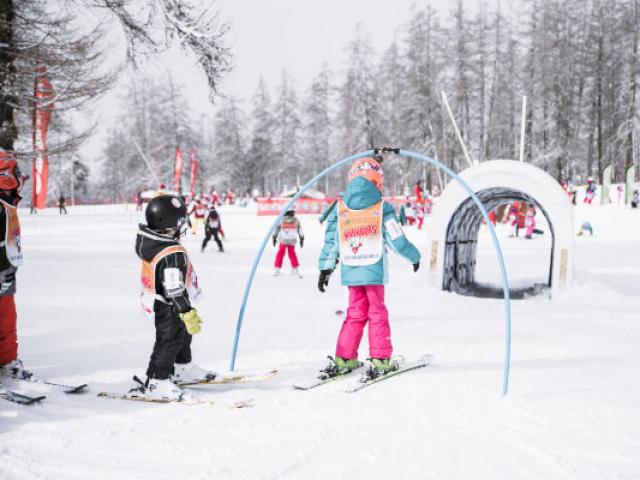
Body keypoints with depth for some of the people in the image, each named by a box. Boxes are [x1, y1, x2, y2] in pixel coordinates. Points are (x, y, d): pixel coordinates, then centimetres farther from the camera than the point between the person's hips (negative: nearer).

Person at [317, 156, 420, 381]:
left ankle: (344, 359, 11)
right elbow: (397, 240, -2)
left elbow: (330, 241, 7)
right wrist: (414, 257, 15)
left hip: (350, 272, 3)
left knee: (355, 313, 13)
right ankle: (380, 360, 4)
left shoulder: (340, 209, 4)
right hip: (374, 271, -3)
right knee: (377, 313, 6)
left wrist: (325, 269, 14)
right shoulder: (382, 208, -5)